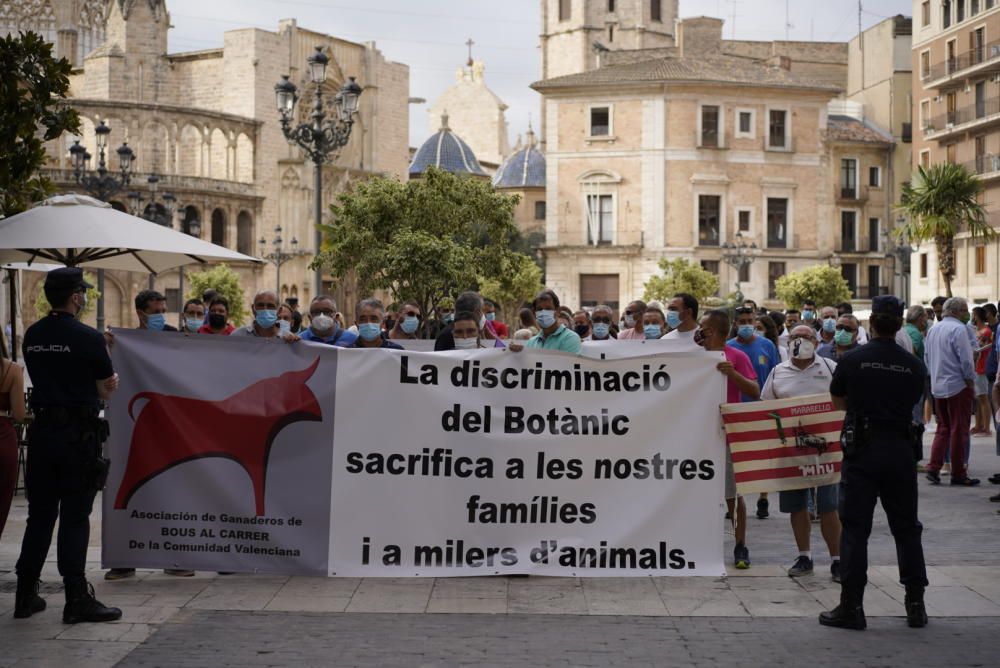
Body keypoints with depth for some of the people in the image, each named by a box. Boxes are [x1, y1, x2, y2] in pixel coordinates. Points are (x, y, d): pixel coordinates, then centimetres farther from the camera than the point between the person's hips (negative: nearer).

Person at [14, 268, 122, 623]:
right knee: (74, 517, -2)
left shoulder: (32, 336, 7)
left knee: (39, 514, 13)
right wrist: (111, 379, 16)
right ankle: (76, 599, -1)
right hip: (78, 433, -6)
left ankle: (26, 595, 17)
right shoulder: (88, 337, -12)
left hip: (42, 430, 6)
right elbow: (107, 389, -7)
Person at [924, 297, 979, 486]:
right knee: (959, 430, 0)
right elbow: (965, 359, -17)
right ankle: (958, 474, 4)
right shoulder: (958, 329, -13)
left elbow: (927, 357, 17)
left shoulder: (933, 330, 12)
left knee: (943, 428, 14)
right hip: (958, 385, -7)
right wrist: (970, 380, -6)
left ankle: (934, 467, 4)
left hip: (938, 386, 7)